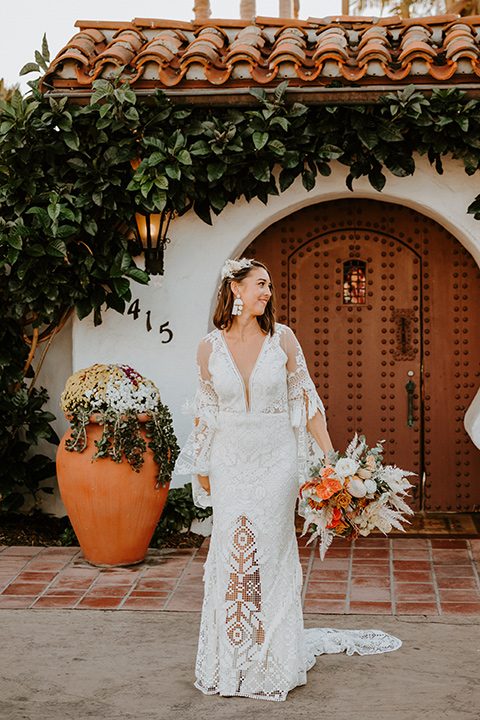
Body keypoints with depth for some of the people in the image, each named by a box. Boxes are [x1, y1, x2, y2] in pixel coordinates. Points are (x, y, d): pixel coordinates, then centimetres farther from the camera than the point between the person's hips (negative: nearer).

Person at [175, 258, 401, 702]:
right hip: (231, 463, 1)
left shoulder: (282, 339, -3)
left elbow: (306, 398, 1)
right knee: (232, 553, 4)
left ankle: (273, 661, 17)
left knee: (271, 552, 4)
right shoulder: (210, 347, -1)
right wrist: (201, 465, 14)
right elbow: (206, 410, 10)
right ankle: (232, 661, 18)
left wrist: (329, 456, -3)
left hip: (276, 460, -1)